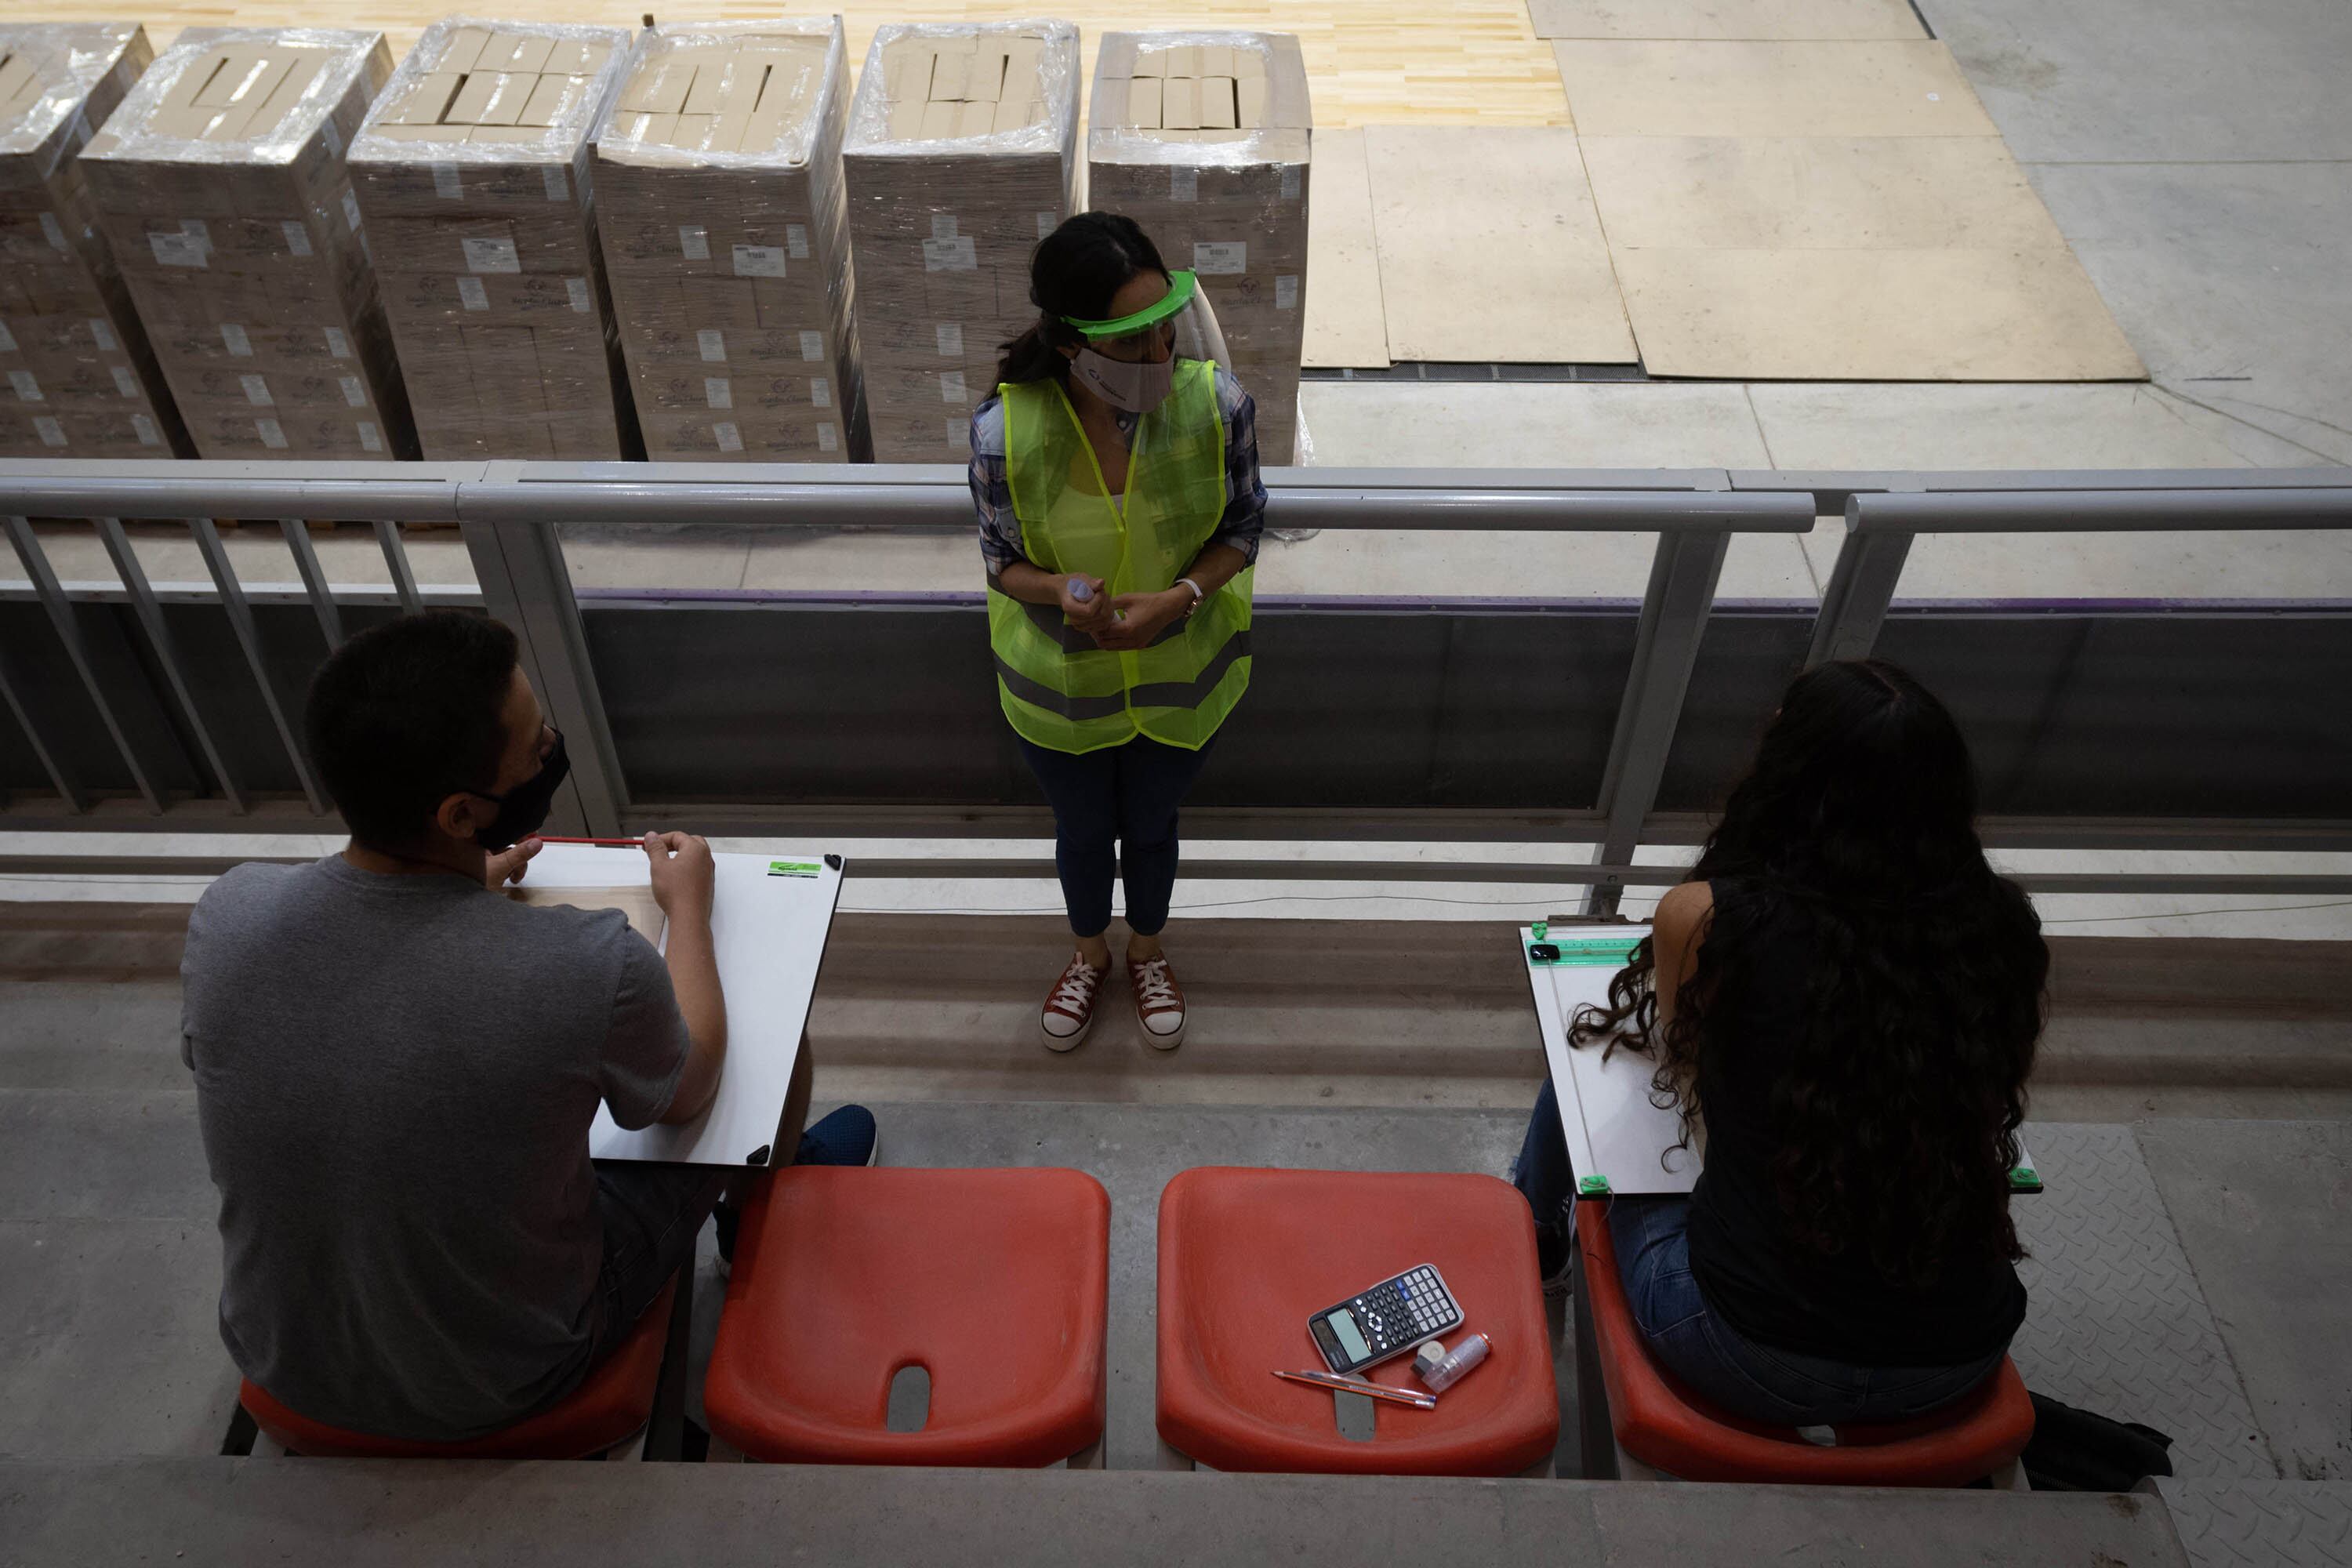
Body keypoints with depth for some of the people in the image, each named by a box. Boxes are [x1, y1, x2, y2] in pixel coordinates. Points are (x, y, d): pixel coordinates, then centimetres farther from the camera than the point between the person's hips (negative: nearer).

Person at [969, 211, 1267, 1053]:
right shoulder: (1004, 431, -28)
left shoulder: (1218, 405, -26)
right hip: (1059, 684, 0)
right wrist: (1060, 594, -34)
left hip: (1179, 677, 1)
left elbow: (1242, 530, -8)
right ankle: (1090, 952, 59)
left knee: (1151, 825, 27)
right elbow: (1004, 561, -11)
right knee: (1082, 831, 26)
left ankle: (1147, 951, 59)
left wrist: (1183, 595, -27)